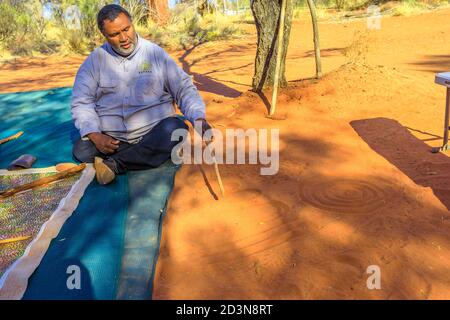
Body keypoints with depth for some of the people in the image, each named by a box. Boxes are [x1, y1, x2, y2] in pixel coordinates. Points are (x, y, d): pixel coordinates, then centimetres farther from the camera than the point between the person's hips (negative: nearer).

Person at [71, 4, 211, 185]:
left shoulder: (155, 53, 2)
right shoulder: (95, 60, 5)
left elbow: (184, 89, 1)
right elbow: (81, 102, 3)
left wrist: (199, 119, -17)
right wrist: (95, 136, -14)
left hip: (154, 131, 0)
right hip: (111, 138, 0)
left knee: (176, 129, -32)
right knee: (81, 151, -24)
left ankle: (114, 164, -21)